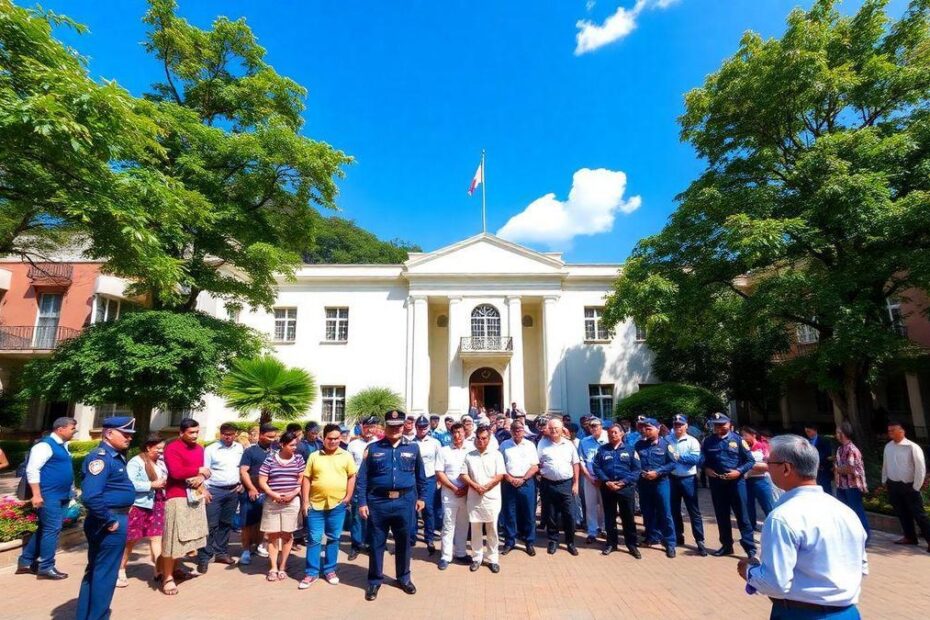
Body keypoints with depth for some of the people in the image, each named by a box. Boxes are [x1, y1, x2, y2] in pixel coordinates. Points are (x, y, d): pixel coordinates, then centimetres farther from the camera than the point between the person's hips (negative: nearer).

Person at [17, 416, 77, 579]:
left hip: (60, 496, 9)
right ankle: (46, 568, 7)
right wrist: (37, 495, -23)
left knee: (44, 529, 16)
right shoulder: (45, 445, -15)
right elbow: (32, 470, -20)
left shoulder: (62, 446, 13)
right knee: (52, 530, -4)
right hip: (49, 496, -9)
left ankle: (26, 562, 27)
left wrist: (69, 492, 23)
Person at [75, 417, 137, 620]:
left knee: (95, 571, 20)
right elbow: (91, 497, -30)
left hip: (116, 518, 10)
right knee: (105, 574, 2)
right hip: (110, 522, -10)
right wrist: (110, 521, -21)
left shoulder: (115, 456, 11)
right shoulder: (101, 457, -20)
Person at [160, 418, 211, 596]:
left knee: (189, 536, 14)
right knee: (173, 538, -3)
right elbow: (176, 472, -23)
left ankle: (174, 568, 30)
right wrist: (199, 470, -14)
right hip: (177, 497, -7)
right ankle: (168, 578, 7)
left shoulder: (199, 448, 11)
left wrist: (202, 478, -9)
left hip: (196, 496, 7)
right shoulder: (172, 448, -12)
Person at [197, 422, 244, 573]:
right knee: (211, 525, -4)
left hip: (233, 491, 4)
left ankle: (221, 552, 24)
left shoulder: (239, 448, 6)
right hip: (215, 490, -4)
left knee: (226, 523, 12)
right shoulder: (210, 449, -7)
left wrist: (241, 484, 5)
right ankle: (204, 557, 4)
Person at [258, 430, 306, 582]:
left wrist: (293, 494, -11)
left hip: (292, 502, 1)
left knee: (287, 535, 7)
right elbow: (262, 482, -4)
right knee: (273, 535, 6)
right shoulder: (270, 459, -5)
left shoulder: (299, 459, 0)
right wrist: (274, 495, -14)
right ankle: (273, 568, 17)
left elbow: (302, 480, 3)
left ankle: (282, 567, 20)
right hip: (272, 502, -1)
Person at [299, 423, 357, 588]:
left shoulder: (346, 456, 2)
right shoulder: (314, 456, 3)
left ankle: (330, 570, 24)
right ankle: (311, 573, 17)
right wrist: (305, 501, -3)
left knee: (333, 539, 10)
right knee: (314, 539, 4)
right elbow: (306, 479, 3)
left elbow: (352, 477, 5)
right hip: (316, 504, 0)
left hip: (337, 505, 0)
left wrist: (348, 497, -3)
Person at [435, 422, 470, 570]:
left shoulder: (470, 451, 3)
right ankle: (446, 556, 12)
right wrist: (454, 488, -10)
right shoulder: (444, 451, -1)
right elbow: (439, 473, -3)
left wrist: (466, 488, -8)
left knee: (463, 524, 12)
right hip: (449, 494, -2)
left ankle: (460, 553, 26)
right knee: (448, 525, 2)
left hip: (467, 494, 2)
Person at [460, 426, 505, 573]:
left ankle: (492, 558, 18)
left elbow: (500, 475, -7)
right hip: (474, 497, 2)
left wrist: (485, 487, -14)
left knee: (492, 530, 5)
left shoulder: (496, 454, -1)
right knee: (475, 529, 8)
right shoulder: (469, 456, 6)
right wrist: (475, 486, -12)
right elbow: (463, 475, 3)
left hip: (492, 498, -2)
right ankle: (477, 558, 21)